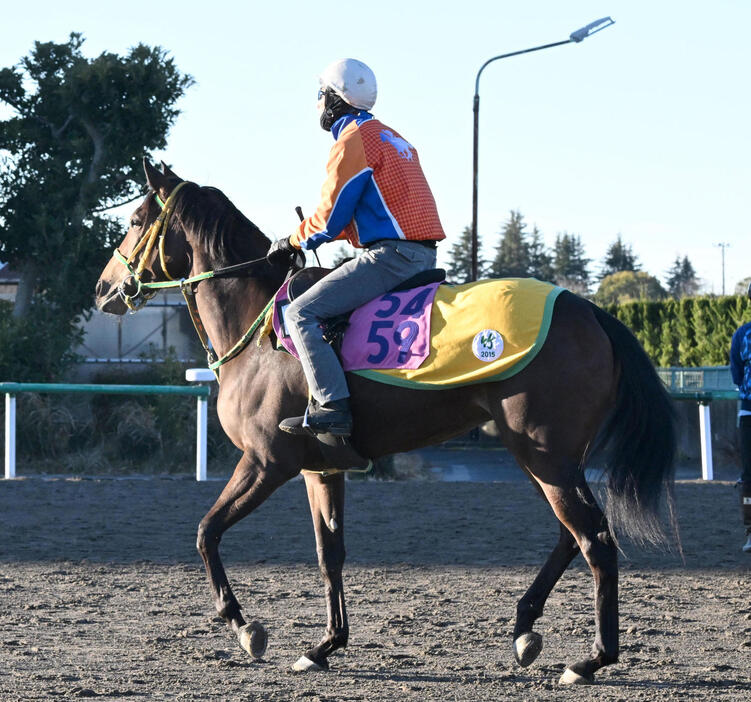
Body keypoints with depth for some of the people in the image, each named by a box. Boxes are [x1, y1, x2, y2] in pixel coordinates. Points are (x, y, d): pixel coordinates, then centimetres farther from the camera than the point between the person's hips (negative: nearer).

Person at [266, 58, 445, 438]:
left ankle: (332, 407, -26)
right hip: (421, 256, 10)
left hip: (391, 256, -10)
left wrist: (291, 241, 7)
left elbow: (330, 217, -10)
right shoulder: (391, 138, 23)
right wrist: (308, 234, 26)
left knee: (300, 313, -15)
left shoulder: (353, 140, -9)